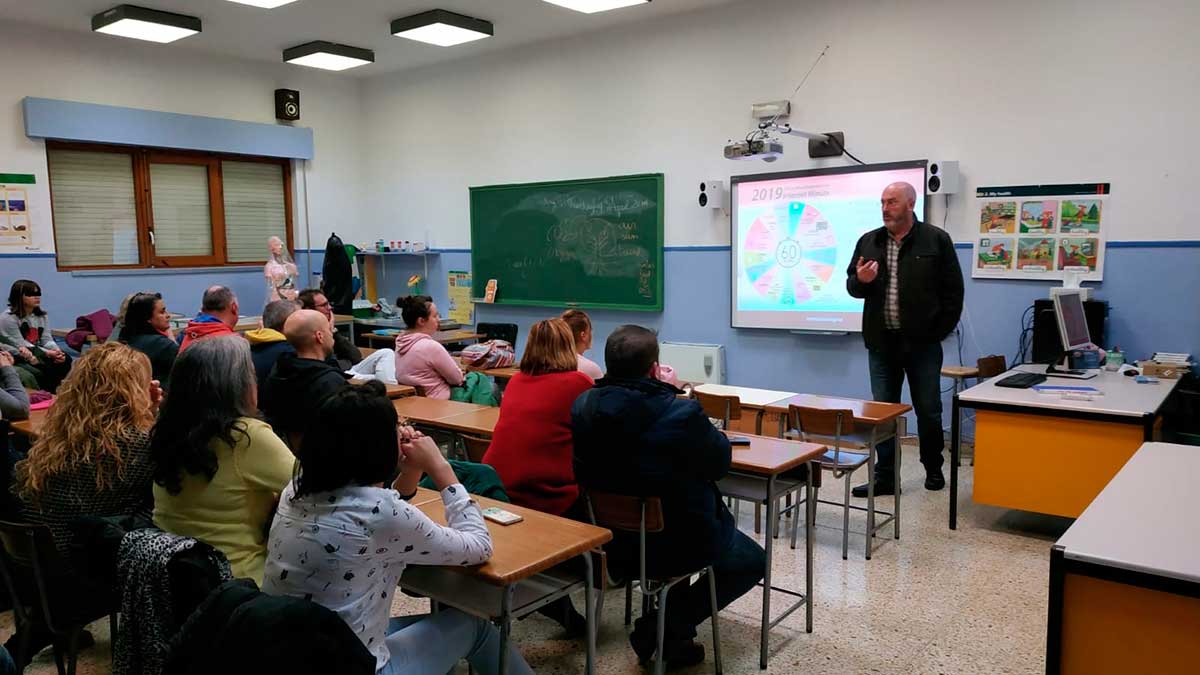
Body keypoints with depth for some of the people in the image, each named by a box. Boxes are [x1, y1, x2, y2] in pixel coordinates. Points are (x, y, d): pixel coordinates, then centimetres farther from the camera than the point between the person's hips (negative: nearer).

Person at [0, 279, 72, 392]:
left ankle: (50, 390, -3)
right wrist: (47, 353, -29)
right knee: (38, 374, -31)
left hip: (36, 354, 6)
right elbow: (21, 345, -20)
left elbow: (47, 340, -2)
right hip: (11, 359, -6)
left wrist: (57, 352, -24)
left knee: (64, 360, -17)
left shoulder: (42, 316, 8)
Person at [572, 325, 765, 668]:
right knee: (753, 560, 23)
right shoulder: (682, 413, -28)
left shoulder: (583, 406, -13)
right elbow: (721, 462, -9)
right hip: (676, 544, -5)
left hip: (609, 539, 6)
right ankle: (665, 629, 8)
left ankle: (663, 625, 31)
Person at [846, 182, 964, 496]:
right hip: (882, 342, 3)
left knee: (928, 410, 8)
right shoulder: (868, 242, 9)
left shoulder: (936, 240, -2)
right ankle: (885, 477, 13)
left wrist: (940, 332, -5)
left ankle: (933, 469, 28)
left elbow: (953, 290, -1)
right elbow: (852, 285, 13)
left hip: (922, 342, -3)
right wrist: (860, 280, -11)